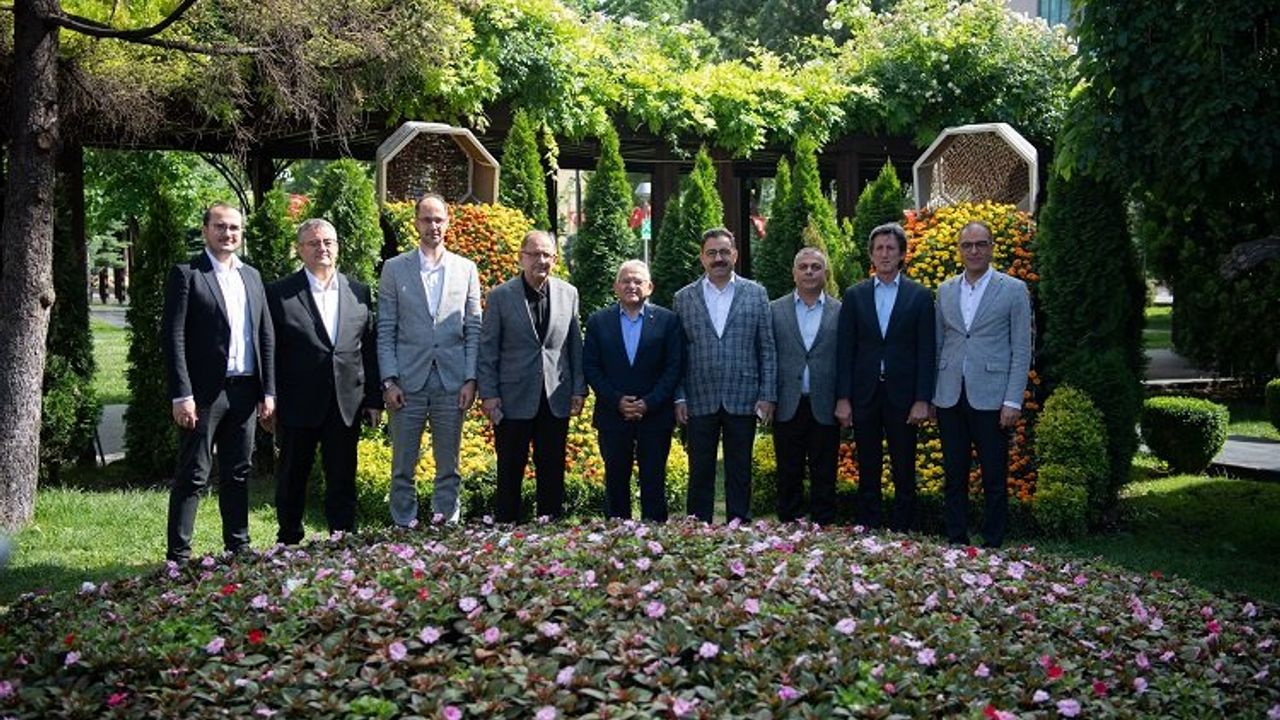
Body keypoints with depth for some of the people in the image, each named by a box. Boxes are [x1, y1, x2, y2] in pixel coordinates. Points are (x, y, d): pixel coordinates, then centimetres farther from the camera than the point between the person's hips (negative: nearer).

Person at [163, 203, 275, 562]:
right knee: (193, 476, -2)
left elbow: (266, 336, 15)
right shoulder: (186, 274, -3)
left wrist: (268, 391, 8)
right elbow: (173, 337, -9)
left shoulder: (251, 276, 15)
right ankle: (178, 556, 3)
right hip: (205, 391, -6)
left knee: (238, 473, 12)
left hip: (244, 391, 6)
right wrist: (182, 396, -15)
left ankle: (238, 549, 21)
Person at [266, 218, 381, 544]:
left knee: (343, 481, 7)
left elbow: (370, 349, 9)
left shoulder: (359, 292, 9)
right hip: (298, 407, -2)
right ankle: (289, 545, 23)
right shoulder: (279, 293, -1)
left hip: (346, 405, 2)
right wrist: (269, 401, -6)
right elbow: (269, 353, -2)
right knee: (292, 480, 10)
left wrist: (374, 399, 5)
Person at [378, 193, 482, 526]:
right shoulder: (394, 269, 5)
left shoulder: (466, 269, 8)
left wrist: (470, 380, -2)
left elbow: (473, 330, 7)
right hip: (408, 382, -1)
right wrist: (389, 381, -6)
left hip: (452, 382, 1)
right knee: (403, 467, 4)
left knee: (448, 467, 7)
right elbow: (385, 331, 3)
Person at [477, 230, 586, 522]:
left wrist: (579, 389, 5)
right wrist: (488, 394, -6)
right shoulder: (500, 296, -2)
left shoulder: (568, 293, 6)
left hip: (556, 399, 2)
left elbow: (575, 347, 10)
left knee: (552, 473, 8)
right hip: (514, 399, -2)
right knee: (510, 473, 5)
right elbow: (488, 350, -1)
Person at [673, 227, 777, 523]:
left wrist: (767, 396, -2)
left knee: (740, 474, 7)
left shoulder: (755, 294, 5)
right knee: (700, 474, 5)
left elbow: (767, 349, 3)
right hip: (700, 400, 0)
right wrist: (679, 398, -1)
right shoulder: (684, 298, 6)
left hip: (743, 399, 0)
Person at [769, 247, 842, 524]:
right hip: (788, 407, 1)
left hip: (825, 408, 0)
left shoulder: (840, 312, 4)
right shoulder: (775, 310, 6)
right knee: (789, 477, 7)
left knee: (824, 478, 6)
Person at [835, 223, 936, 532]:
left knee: (904, 473, 3)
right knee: (867, 472, 8)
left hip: (902, 395, -1)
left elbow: (926, 352, 0)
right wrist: (842, 398, -3)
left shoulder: (920, 296, 3)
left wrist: (922, 400, -8)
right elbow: (846, 351, 4)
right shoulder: (855, 295, 7)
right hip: (864, 394, 2)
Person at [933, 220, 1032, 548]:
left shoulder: (1014, 290, 0)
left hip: (990, 397, -4)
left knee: (994, 479, 1)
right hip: (950, 397, 4)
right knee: (954, 477, 9)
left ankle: (993, 545, 10)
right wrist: (929, 392, 7)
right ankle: (956, 542, 17)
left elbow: (1021, 350, -2)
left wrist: (1013, 401, -9)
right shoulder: (945, 291, 12)